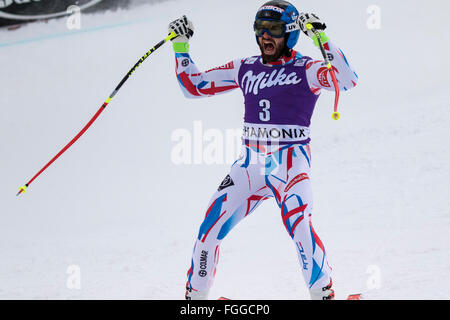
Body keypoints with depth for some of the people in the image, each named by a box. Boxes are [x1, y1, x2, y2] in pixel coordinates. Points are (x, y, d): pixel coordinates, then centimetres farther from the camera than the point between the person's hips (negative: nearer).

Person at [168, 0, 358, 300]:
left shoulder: (306, 70, -3)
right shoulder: (246, 69, 12)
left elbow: (348, 79, -21)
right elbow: (194, 86, 19)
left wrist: (321, 37, -25)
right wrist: (181, 45, 12)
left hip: (291, 162, -5)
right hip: (252, 162, 5)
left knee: (298, 223, -28)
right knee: (211, 226, -2)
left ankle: (324, 292, -15)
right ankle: (196, 294, 15)